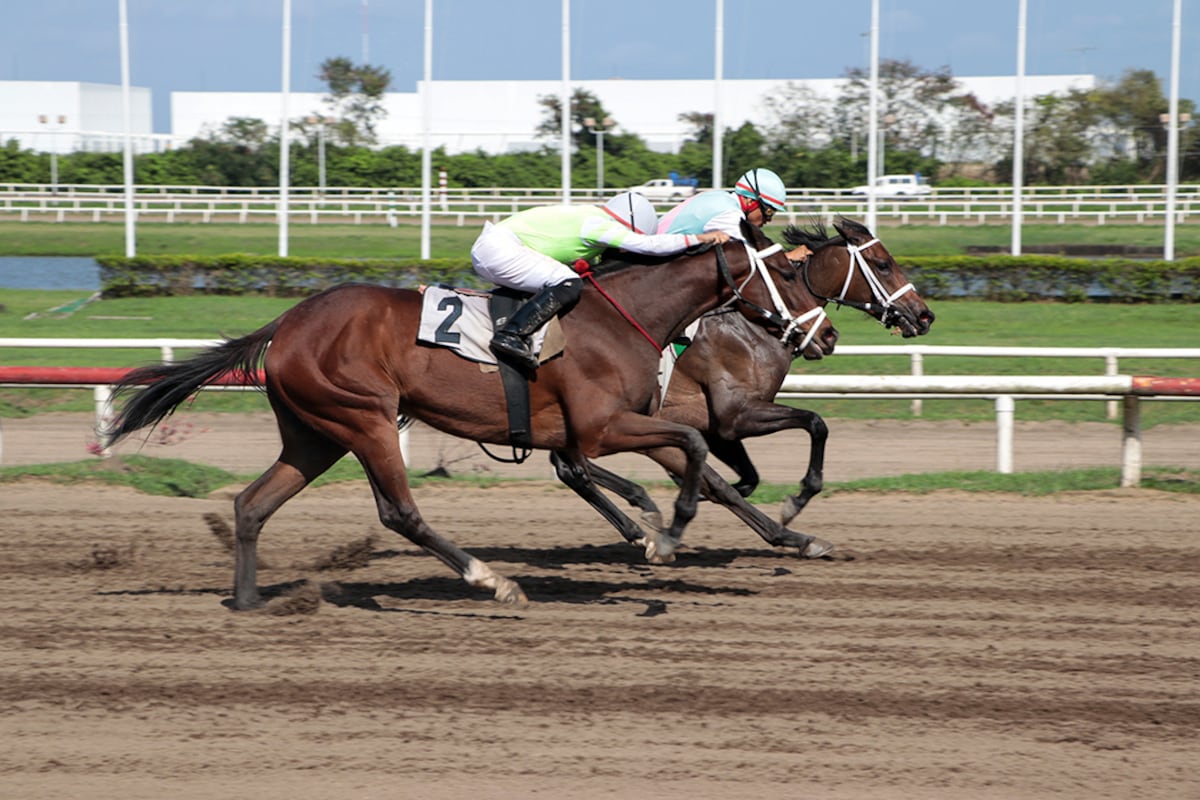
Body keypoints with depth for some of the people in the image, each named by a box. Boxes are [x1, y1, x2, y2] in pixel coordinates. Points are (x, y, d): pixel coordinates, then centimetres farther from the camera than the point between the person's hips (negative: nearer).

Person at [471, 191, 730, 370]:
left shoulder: (589, 219, 19)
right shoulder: (599, 224, -11)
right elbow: (648, 245, -19)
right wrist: (697, 238, -13)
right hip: (499, 246, -11)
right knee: (567, 285, -23)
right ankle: (510, 335, -31)